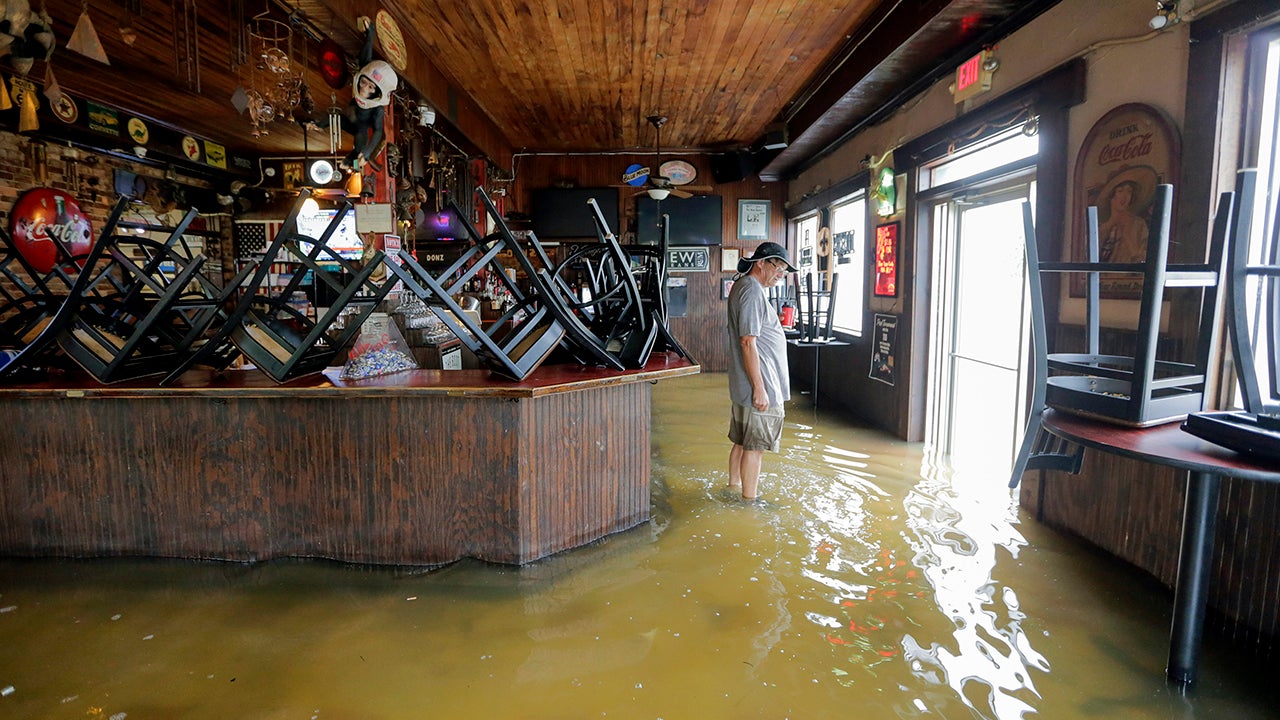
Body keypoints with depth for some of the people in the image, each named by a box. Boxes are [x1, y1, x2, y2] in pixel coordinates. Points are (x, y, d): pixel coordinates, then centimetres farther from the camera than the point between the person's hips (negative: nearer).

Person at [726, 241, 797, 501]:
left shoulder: (742, 286, 14)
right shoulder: (753, 291, -18)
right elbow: (748, 343, -23)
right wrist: (759, 388, -22)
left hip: (742, 383, 10)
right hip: (760, 384, -10)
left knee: (742, 441, 19)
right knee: (755, 446, 1)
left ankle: (734, 486, 31)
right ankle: (750, 499, 11)